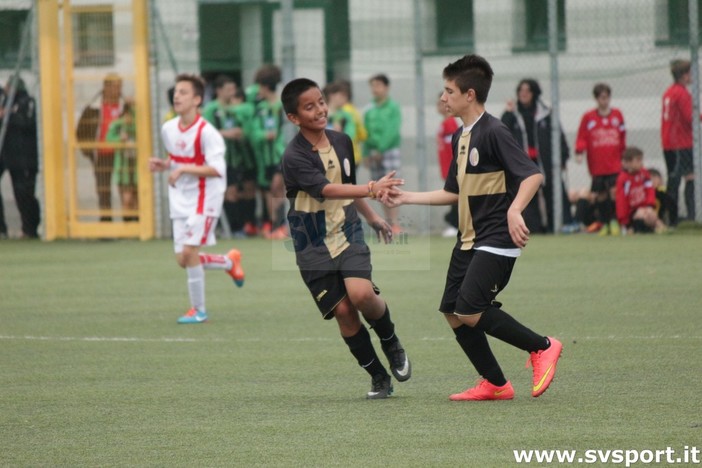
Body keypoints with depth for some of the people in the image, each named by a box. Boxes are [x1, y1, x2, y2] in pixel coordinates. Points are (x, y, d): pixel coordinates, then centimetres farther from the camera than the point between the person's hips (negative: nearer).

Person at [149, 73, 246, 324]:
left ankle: (198, 310, -2)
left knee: (189, 251, -16)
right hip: (180, 200, 7)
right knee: (182, 260, 4)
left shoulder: (206, 133, -17)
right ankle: (230, 262, 30)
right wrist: (163, 165, 2)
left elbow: (216, 169, -23)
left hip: (204, 198, -7)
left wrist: (183, 169, -28)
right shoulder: (168, 129, 6)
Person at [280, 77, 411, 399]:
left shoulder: (342, 142, 4)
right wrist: (371, 189, -44)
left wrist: (372, 217, 31)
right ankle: (378, 377, 10)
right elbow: (327, 190, -32)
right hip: (313, 248, -3)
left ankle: (390, 342, 7)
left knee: (361, 294, -22)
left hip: (348, 234, 3)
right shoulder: (294, 157, -17)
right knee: (342, 311, -5)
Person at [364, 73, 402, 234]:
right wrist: (367, 153, 3)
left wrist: (381, 150, -16)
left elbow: (392, 131, -11)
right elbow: (366, 133, 13)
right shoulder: (370, 110, 12)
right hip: (374, 154, 5)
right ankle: (388, 224, 6)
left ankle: (395, 224, -14)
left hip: (389, 150, -5)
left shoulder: (393, 107, -3)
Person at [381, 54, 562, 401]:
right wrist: (406, 198, 21)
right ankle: (495, 384, 15)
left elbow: (532, 175, -22)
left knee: (471, 312, -18)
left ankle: (542, 347, -2)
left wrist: (514, 210, -37)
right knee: (453, 314, 4)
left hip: (496, 241, -9)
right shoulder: (460, 137, 14)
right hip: (468, 240, 9)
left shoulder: (493, 133, -14)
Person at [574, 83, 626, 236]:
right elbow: (582, 138, 1)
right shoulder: (588, 117, 2)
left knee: (615, 191, -11)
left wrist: (624, 156, 14)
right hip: (597, 165, 0)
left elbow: (623, 138, 12)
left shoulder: (617, 115, 7)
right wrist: (579, 152, -15)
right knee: (600, 194, 4)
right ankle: (604, 224, 15)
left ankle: (614, 221, 2)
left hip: (615, 165, 0)